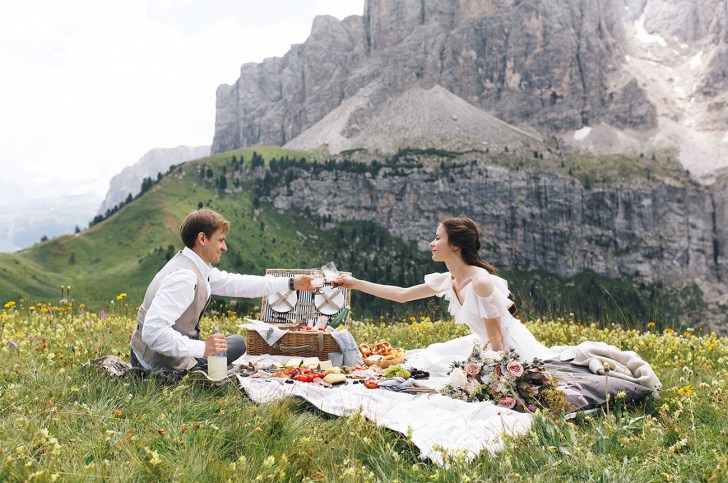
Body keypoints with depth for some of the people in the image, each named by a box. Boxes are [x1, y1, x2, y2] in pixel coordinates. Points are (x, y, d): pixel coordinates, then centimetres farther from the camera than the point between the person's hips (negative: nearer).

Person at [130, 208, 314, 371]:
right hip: (161, 365, -9)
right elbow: (153, 331, -36)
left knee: (237, 342, 22)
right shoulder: (184, 277, -28)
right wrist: (202, 348, -35)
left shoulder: (196, 266, 1)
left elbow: (235, 284, 8)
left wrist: (291, 283, 9)